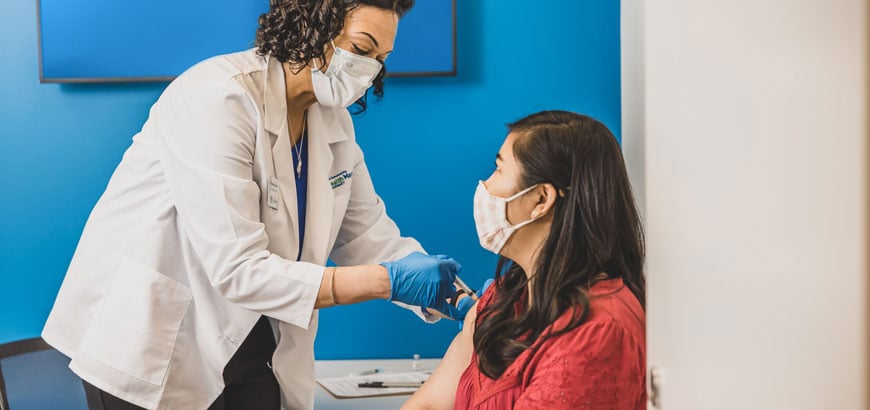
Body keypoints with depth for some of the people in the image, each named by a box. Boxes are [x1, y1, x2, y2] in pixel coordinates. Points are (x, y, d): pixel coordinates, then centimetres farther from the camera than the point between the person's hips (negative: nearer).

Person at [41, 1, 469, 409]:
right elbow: (237, 269, -30)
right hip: (152, 345, -6)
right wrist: (389, 281, -31)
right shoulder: (217, 97, -25)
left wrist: (436, 286, -15)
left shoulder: (333, 122, -1)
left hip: (244, 342, 7)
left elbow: (368, 233, 3)